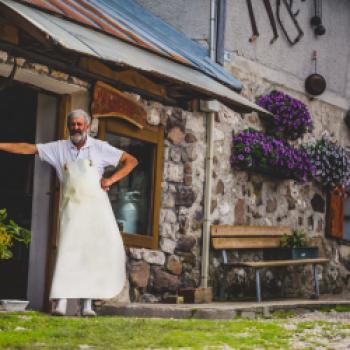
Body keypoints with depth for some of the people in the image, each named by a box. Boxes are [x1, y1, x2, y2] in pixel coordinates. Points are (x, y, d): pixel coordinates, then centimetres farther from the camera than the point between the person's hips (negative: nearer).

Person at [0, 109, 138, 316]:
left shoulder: (100, 147, 4)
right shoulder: (59, 148, 9)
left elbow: (131, 161, 5)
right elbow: (29, 149, 5)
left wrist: (112, 179, -6)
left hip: (96, 207, 0)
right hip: (71, 208, 0)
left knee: (98, 252, -5)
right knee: (68, 252, -7)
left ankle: (87, 302, 0)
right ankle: (61, 302, -11)